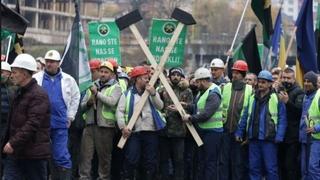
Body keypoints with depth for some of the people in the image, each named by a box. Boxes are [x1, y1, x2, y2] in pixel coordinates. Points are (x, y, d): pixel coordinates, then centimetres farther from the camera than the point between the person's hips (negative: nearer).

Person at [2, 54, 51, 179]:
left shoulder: (38, 95, -14)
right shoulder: (19, 93, 17)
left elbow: (32, 124, -22)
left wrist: (13, 143, -24)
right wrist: (7, 141, 12)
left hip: (34, 153, -8)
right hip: (15, 152, 8)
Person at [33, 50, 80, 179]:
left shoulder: (68, 80, 6)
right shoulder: (36, 78, 3)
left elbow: (75, 97, 17)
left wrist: (70, 116, 13)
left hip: (60, 124, -1)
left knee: (61, 156, -3)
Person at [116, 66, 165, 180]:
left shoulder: (152, 92, 14)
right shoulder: (127, 94, 6)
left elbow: (160, 106, 1)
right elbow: (120, 111, -1)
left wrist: (153, 94, -12)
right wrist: (123, 126, -13)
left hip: (151, 132, 3)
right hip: (133, 132, -3)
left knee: (151, 161, 5)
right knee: (131, 160, -6)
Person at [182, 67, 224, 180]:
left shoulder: (213, 94, -19)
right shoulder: (203, 92, 12)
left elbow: (206, 114, -25)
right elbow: (199, 107, 13)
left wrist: (190, 118, -15)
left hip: (212, 132, -10)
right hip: (203, 130, 10)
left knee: (210, 162, -6)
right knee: (202, 161, 16)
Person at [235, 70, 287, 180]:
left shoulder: (276, 99, -5)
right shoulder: (252, 98, 12)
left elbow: (282, 119, -8)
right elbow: (245, 117, 16)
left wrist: (279, 137, -16)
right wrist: (239, 132, 9)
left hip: (269, 139, -5)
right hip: (253, 138, 5)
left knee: (271, 168, 0)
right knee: (254, 167, 10)